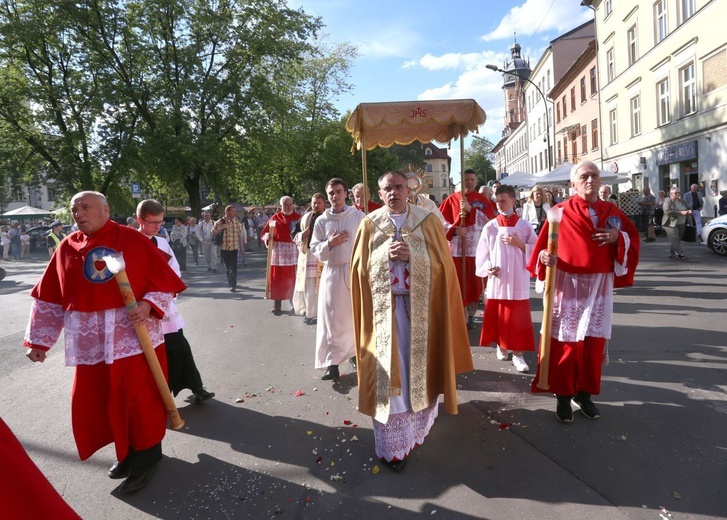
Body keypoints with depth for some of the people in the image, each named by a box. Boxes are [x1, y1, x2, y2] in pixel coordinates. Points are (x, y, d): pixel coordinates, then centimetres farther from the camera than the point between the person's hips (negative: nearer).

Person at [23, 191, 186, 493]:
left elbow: (166, 281, -4)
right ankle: (128, 451, 34)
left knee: (141, 399, 3)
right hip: (92, 343, 4)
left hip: (135, 338, -4)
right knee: (97, 403, 12)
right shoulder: (67, 248, 5)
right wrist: (39, 340, 10)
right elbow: (49, 299, 10)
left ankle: (146, 456, 24)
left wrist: (149, 305, -20)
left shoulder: (133, 240, -5)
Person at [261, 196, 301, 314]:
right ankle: (277, 305, 13)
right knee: (278, 278, 4)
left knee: (293, 278, 2)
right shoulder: (275, 218, 6)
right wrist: (267, 237, -11)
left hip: (294, 252, 0)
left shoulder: (298, 217, 4)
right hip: (278, 252, 1)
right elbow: (265, 232, 9)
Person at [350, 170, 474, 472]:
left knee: (419, 368, 9)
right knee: (388, 373, 1)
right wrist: (387, 254, -15)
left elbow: (441, 263, -3)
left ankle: (416, 426, 34)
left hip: (421, 309, 0)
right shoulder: (369, 225, 5)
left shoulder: (428, 221, 3)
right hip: (383, 309, 0)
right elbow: (361, 268, 1)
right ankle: (393, 444, 12)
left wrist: (411, 254, -17)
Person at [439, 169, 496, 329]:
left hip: (476, 247, 0)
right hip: (456, 247, 0)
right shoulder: (451, 199, 6)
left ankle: (470, 315, 19)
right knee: (458, 283, 1)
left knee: (474, 283, 5)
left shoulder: (483, 200, 6)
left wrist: (471, 209, -17)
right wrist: (454, 230, -15)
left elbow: (490, 220, -7)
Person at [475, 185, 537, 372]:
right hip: (496, 280, 1)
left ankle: (518, 353, 11)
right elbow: (482, 252, 4)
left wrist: (519, 244, -12)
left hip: (517, 281, -1)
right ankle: (500, 345, 30)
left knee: (517, 318, 1)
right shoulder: (490, 227, 2)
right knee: (497, 317, 9)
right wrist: (487, 267, -12)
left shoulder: (524, 226, 1)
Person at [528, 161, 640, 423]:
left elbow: (633, 238, 14)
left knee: (593, 342, 10)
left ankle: (584, 393, 25)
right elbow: (543, 246, -5)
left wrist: (618, 238, -7)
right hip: (567, 286, -4)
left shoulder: (612, 212, 8)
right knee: (565, 343, 0)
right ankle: (563, 396, 13)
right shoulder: (561, 212, -4)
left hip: (599, 287, 4)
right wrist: (544, 256, -26)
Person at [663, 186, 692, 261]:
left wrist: (688, 212, 1)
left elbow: (687, 209, 27)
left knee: (678, 240, 7)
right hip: (671, 224, -7)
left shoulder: (682, 202, 17)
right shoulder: (668, 201, -6)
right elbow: (667, 211, -20)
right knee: (675, 240, -13)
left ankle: (672, 254, 16)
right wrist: (681, 213, -23)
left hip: (682, 224, 7)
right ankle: (680, 255, -18)